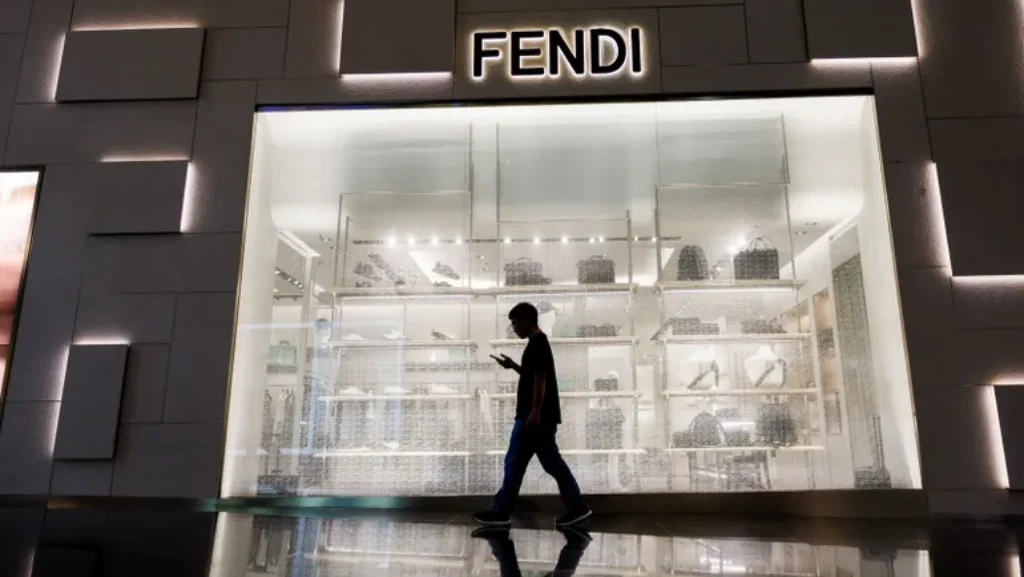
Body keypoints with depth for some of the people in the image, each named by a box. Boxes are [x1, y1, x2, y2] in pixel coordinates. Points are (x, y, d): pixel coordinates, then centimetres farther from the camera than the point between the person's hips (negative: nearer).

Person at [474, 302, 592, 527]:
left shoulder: (537, 344, -14)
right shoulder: (539, 343, 17)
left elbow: (540, 379, -20)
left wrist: (535, 412, -23)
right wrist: (513, 366, 17)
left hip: (536, 417, -10)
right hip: (543, 417, 10)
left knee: (515, 463, -2)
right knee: (551, 462, 10)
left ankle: (500, 513, 7)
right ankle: (576, 506, 11)